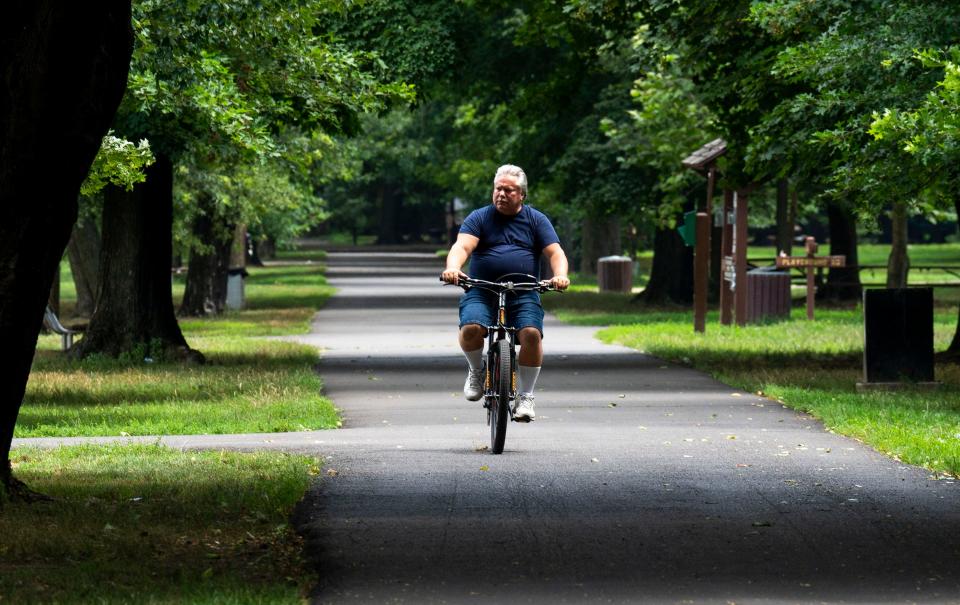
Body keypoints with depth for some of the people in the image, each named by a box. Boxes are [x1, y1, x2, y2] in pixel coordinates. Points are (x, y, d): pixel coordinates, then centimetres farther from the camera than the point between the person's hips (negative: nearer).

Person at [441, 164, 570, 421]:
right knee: (471, 328, -29)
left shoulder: (536, 220, 11)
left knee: (531, 333, -27)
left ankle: (525, 395, -11)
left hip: (523, 295, 0)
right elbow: (462, 246, -8)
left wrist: (560, 275, -21)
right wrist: (452, 268, -30)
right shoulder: (479, 218, 8)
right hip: (481, 292, 0)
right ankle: (476, 371, 4)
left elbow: (555, 252, 2)